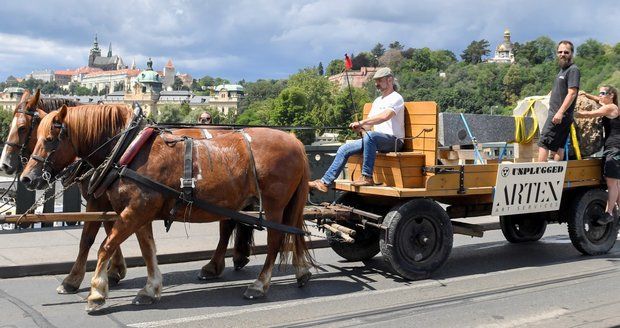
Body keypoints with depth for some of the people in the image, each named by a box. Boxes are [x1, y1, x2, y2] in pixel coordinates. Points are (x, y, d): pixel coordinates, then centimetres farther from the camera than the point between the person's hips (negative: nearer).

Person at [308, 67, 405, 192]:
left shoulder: (396, 98, -4)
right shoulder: (377, 101, 24)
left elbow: (385, 116, -24)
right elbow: (369, 124, 21)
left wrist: (361, 122, -26)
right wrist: (360, 127, -4)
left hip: (394, 140, -8)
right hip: (377, 140, 8)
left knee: (370, 135, -39)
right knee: (345, 149, -5)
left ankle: (367, 177, -32)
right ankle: (324, 182, -7)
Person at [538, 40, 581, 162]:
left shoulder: (573, 70, -10)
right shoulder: (563, 69, 19)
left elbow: (572, 93, -19)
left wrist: (560, 112, -24)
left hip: (559, 116, -9)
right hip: (555, 114, 9)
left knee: (543, 144, -12)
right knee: (558, 146, 8)